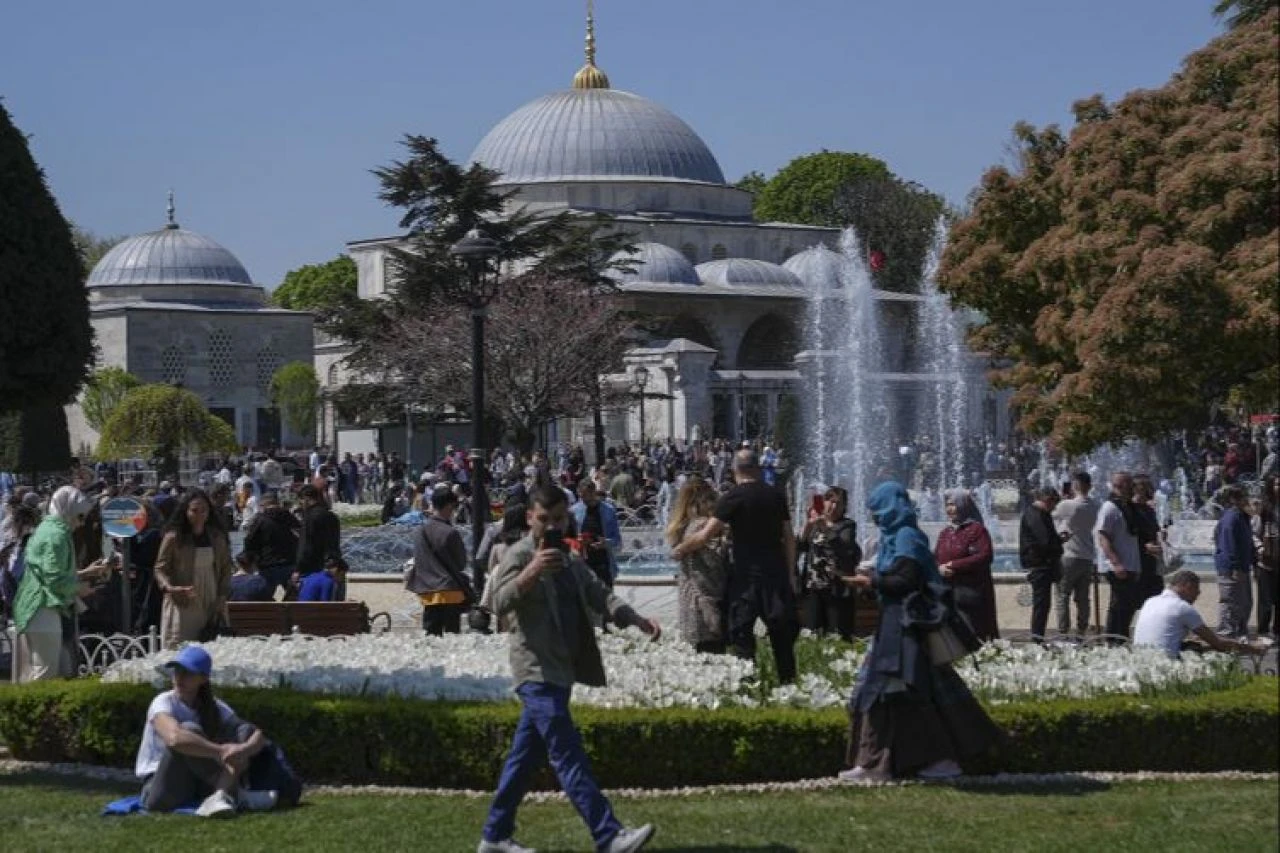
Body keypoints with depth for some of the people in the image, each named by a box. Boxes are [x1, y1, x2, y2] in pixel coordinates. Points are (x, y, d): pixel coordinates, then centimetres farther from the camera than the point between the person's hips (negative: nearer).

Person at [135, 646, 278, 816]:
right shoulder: (164, 703, -12)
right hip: (162, 792, -5)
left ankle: (222, 795, -37)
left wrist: (244, 749, -30)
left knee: (245, 732, -10)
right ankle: (236, 795, -30)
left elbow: (258, 735, -6)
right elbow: (174, 738, -35)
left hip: (197, 787, 5)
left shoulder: (215, 708, 4)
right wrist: (221, 751, -35)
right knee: (188, 730, -29)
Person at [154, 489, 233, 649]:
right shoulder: (173, 538, -4)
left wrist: (222, 597, 3)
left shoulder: (217, 538, 9)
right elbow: (160, 568, -2)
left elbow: (226, 569, 14)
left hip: (211, 607, 4)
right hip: (182, 606, -4)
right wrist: (170, 588, -20)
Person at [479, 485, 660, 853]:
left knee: (525, 756, 13)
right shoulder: (519, 555, -9)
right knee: (569, 756, -13)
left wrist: (637, 619, -2)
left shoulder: (570, 561, 18)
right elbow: (500, 602, -22)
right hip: (537, 671, -9)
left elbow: (599, 594, 16)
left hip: (561, 670, 9)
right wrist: (530, 572, -39)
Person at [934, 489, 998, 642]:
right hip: (947, 592, 6)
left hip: (970, 591, -6)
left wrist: (954, 566, -14)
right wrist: (939, 568, -5)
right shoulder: (944, 533, 17)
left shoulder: (976, 530, -4)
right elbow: (935, 558, 20)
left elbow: (985, 556, -15)